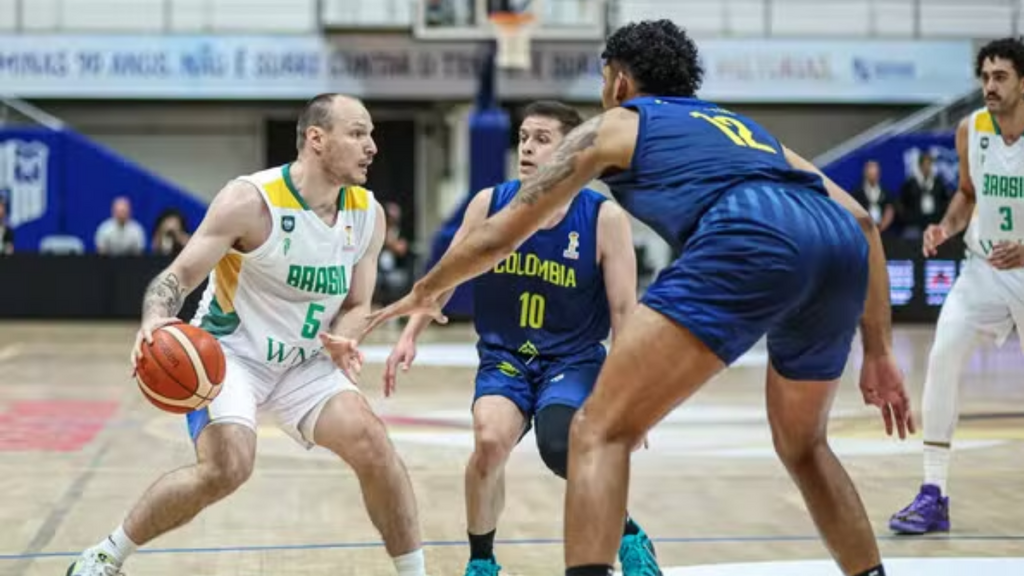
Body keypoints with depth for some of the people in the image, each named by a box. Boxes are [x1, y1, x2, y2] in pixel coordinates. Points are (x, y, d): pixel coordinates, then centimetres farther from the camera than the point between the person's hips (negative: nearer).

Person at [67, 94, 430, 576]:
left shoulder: (368, 215, -5)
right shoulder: (251, 201, -22)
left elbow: (356, 305, 6)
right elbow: (178, 275, -19)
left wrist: (341, 342, -17)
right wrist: (156, 319, -41)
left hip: (304, 363, 5)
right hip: (229, 352, -5)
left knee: (373, 445, -13)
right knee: (226, 469, -25)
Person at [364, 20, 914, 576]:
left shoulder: (612, 126, 28)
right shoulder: (740, 126, 40)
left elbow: (499, 235, 30)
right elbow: (861, 220, 32)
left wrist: (426, 290, 48)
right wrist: (878, 352, 33)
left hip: (747, 241, -6)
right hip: (838, 245, 6)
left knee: (600, 430, 1)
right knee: (802, 447, 29)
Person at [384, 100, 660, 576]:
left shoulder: (604, 218, -11)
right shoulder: (490, 204, -4)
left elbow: (623, 310, -8)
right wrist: (410, 335, 0)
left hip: (573, 361, -2)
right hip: (504, 357, 2)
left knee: (561, 448, -29)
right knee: (490, 442, -27)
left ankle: (629, 537, 2)